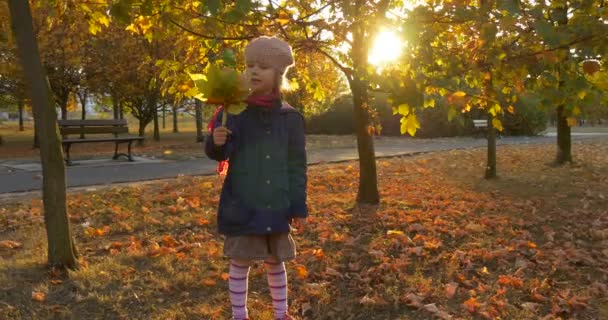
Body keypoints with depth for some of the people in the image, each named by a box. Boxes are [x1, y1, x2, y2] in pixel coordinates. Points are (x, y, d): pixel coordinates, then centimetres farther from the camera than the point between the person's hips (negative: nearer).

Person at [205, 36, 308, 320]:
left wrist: (299, 207, 2)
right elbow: (221, 154, -5)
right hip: (241, 205, -1)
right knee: (240, 262, 8)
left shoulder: (290, 117, 0)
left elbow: (297, 167, 3)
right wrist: (217, 143, -28)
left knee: (276, 263, 15)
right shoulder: (234, 111, -4)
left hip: (276, 207, 2)